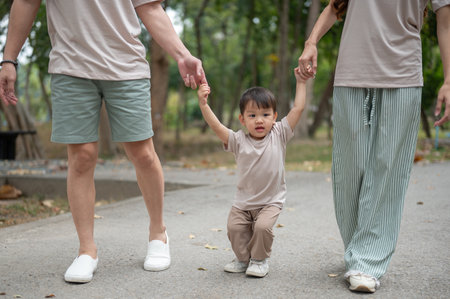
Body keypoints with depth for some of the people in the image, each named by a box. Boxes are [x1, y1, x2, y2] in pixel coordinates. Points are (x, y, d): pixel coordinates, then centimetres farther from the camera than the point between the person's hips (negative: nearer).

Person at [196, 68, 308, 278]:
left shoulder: (279, 135, -5)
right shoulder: (239, 140, -6)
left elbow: (297, 109, -7)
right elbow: (216, 126, -19)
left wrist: (300, 82, -7)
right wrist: (203, 104, -31)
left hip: (271, 201, -2)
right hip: (243, 201, 2)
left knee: (263, 226, -22)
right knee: (234, 227, -11)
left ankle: (260, 260, 4)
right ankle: (243, 259, 15)